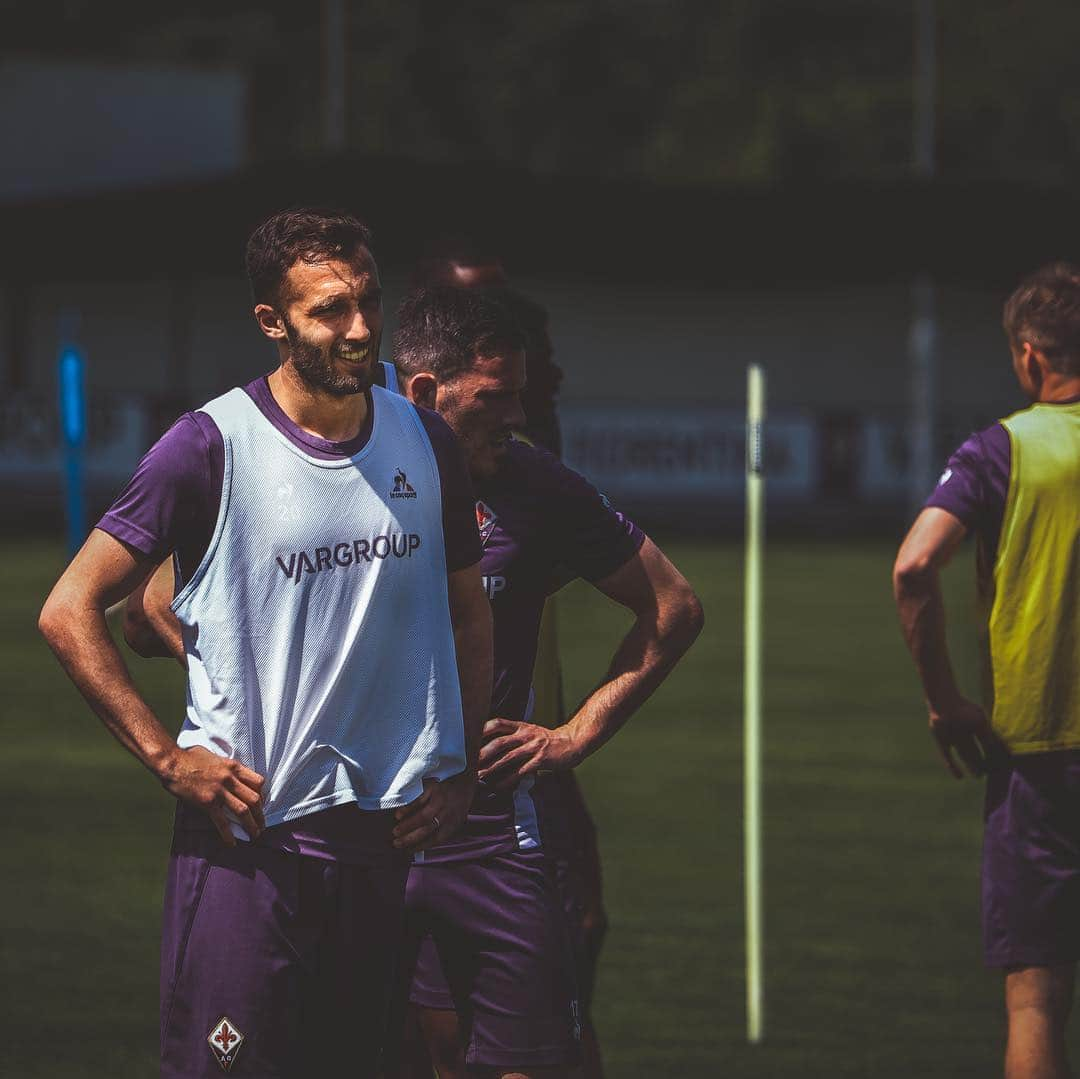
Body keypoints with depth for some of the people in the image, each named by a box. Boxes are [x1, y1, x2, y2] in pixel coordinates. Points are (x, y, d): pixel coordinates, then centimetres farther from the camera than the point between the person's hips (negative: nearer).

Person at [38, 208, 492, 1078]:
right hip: (245, 828, -5)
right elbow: (69, 612, -7)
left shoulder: (426, 442, 8)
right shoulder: (213, 447, -9)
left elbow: (469, 614, 21)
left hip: (384, 835, 5)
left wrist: (460, 771, 11)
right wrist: (168, 757, -12)